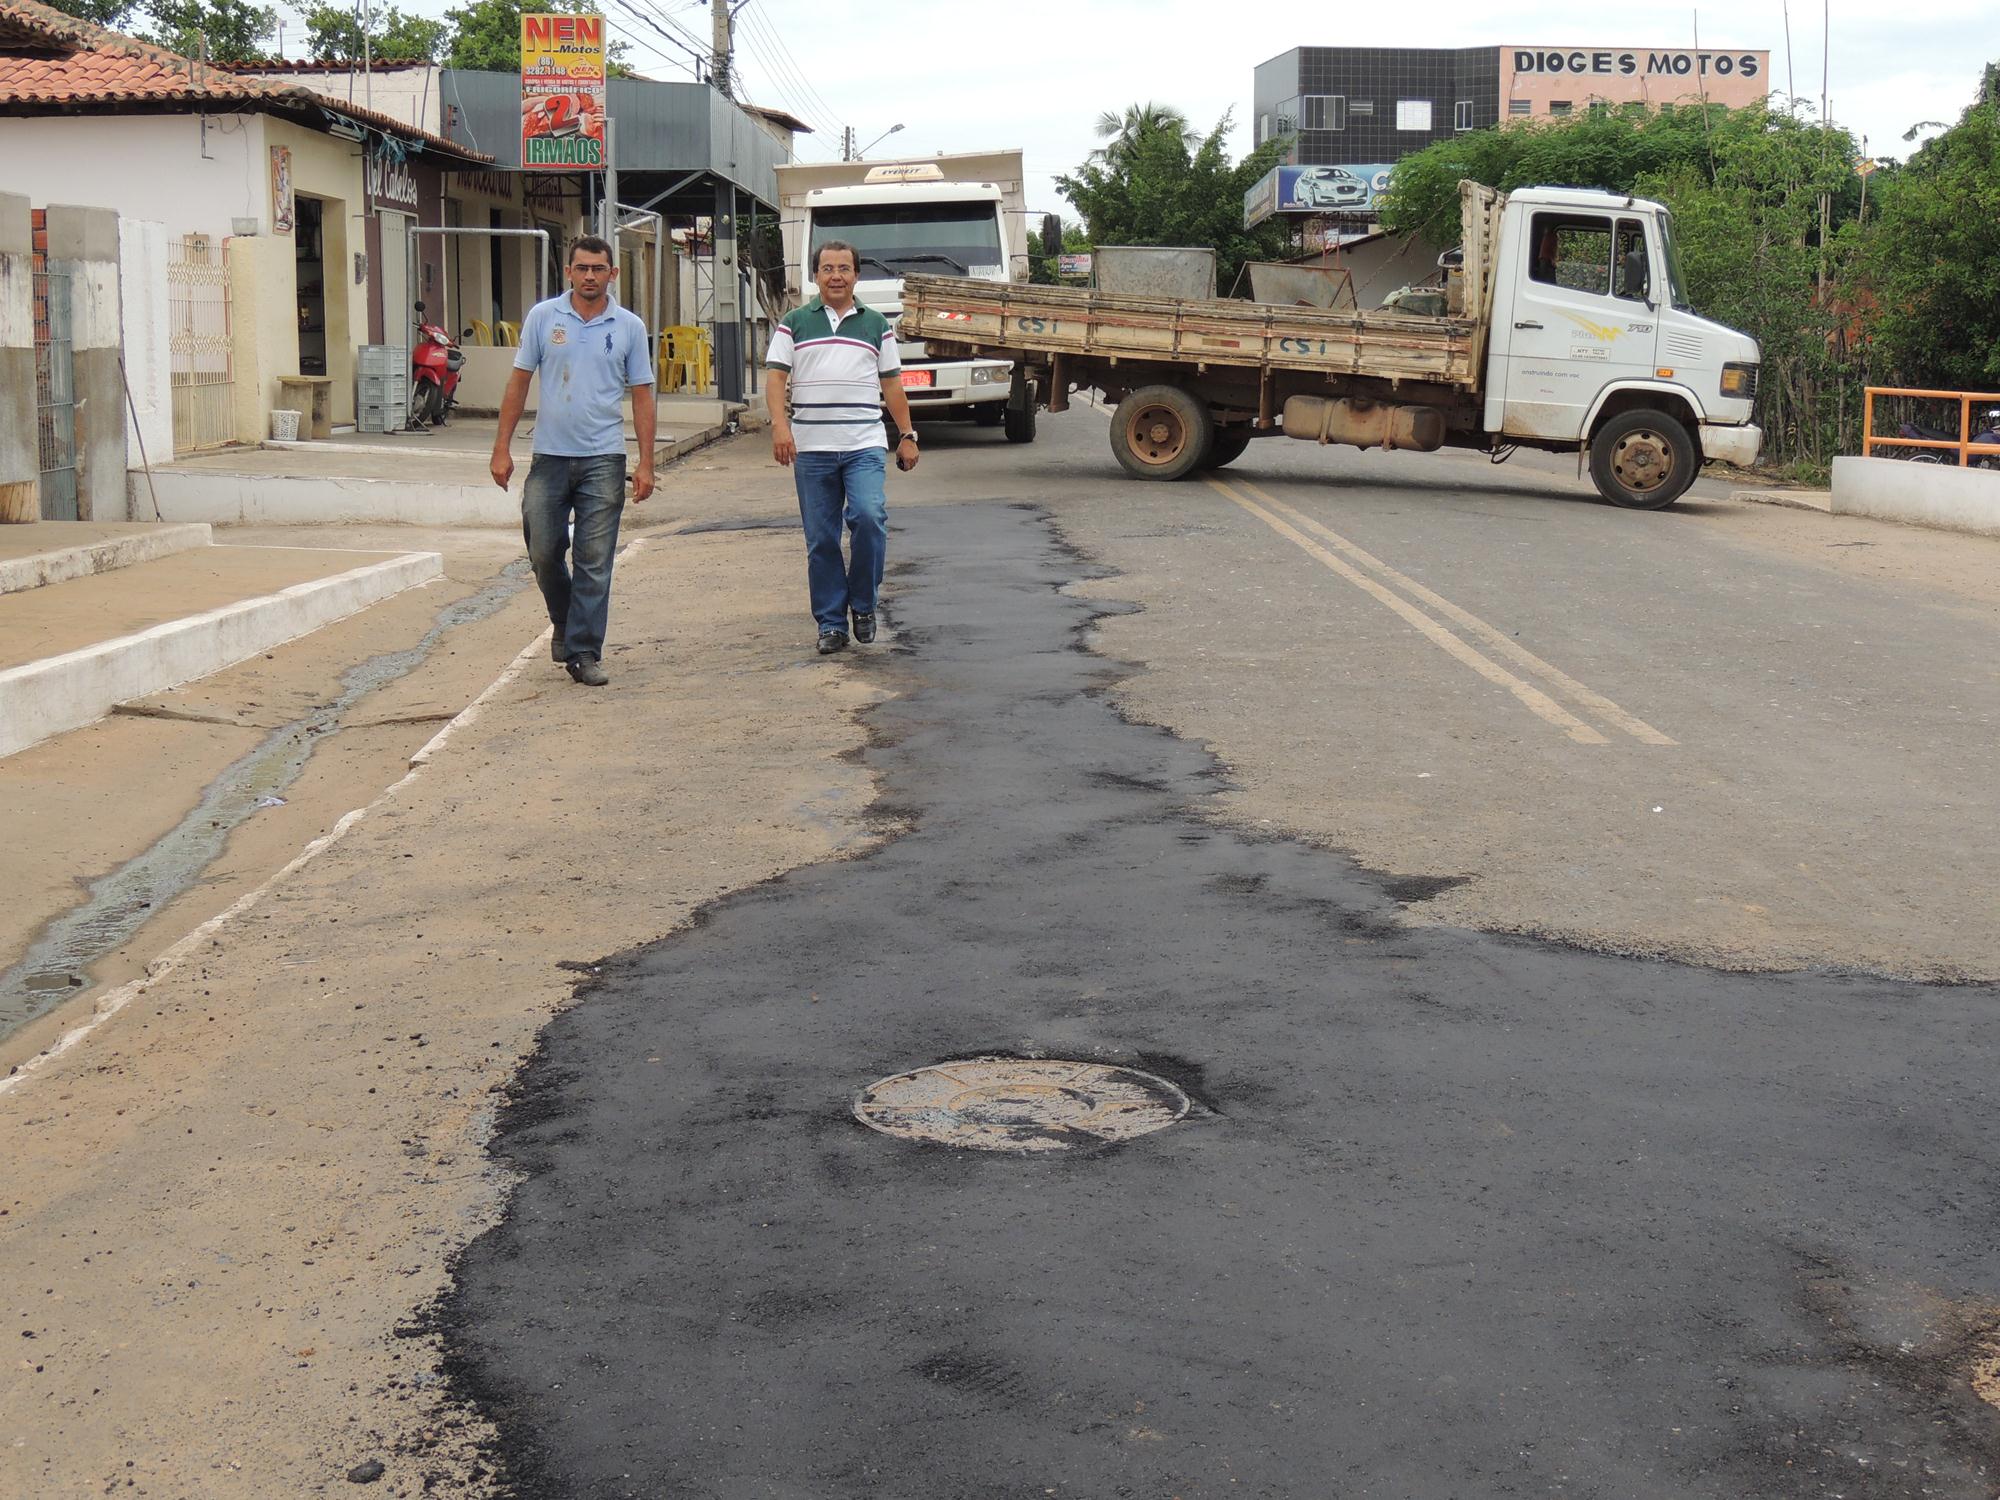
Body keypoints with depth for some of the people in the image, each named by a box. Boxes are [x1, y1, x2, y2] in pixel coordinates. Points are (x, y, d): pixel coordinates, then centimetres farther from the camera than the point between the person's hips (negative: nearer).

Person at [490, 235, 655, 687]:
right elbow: (518, 382, 7)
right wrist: (502, 448, 1)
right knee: (543, 552, 4)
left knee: (595, 561, -2)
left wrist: (645, 464, -1)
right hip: (550, 457, 1)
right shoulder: (542, 317, 3)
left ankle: (584, 651, 4)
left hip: (604, 460, -1)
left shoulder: (629, 327, 3)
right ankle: (564, 621, 30)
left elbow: (642, 396, 6)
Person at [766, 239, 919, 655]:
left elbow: (892, 384, 15)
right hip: (811, 448, 0)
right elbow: (777, 377, 1)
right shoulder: (794, 324, 9)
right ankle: (831, 623, 12)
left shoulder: (876, 325, 13)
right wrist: (780, 424, -15)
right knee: (821, 539, 2)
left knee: (868, 516, -20)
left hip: (864, 445, 0)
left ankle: (863, 604, -1)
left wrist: (907, 436, 10)